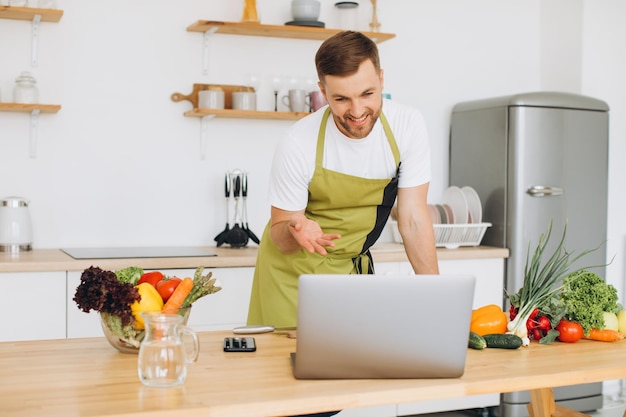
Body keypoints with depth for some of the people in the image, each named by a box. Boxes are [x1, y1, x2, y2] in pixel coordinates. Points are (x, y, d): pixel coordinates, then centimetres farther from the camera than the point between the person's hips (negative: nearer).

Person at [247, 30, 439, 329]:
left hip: (354, 266, 2)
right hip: (294, 270, -2)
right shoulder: (297, 147, -24)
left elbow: (413, 219, -11)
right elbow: (280, 237, -12)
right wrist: (295, 230, -35)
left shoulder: (408, 126, -18)